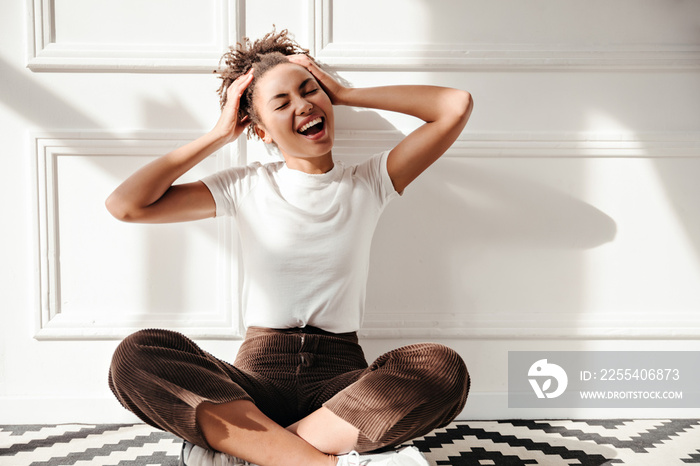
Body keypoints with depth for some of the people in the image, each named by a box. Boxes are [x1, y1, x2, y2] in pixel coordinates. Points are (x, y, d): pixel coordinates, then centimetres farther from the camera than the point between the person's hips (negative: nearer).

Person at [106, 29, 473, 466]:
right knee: (137, 355, -27)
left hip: (341, 375, 0)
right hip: (258, 374, 1)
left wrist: (345, 93, 6)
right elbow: (126, 205, -1)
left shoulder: (369, 183, 9)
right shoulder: (246, 187, 8)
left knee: (443, 368, -31)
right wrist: (220, 135, 4)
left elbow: (457, 106, 1)